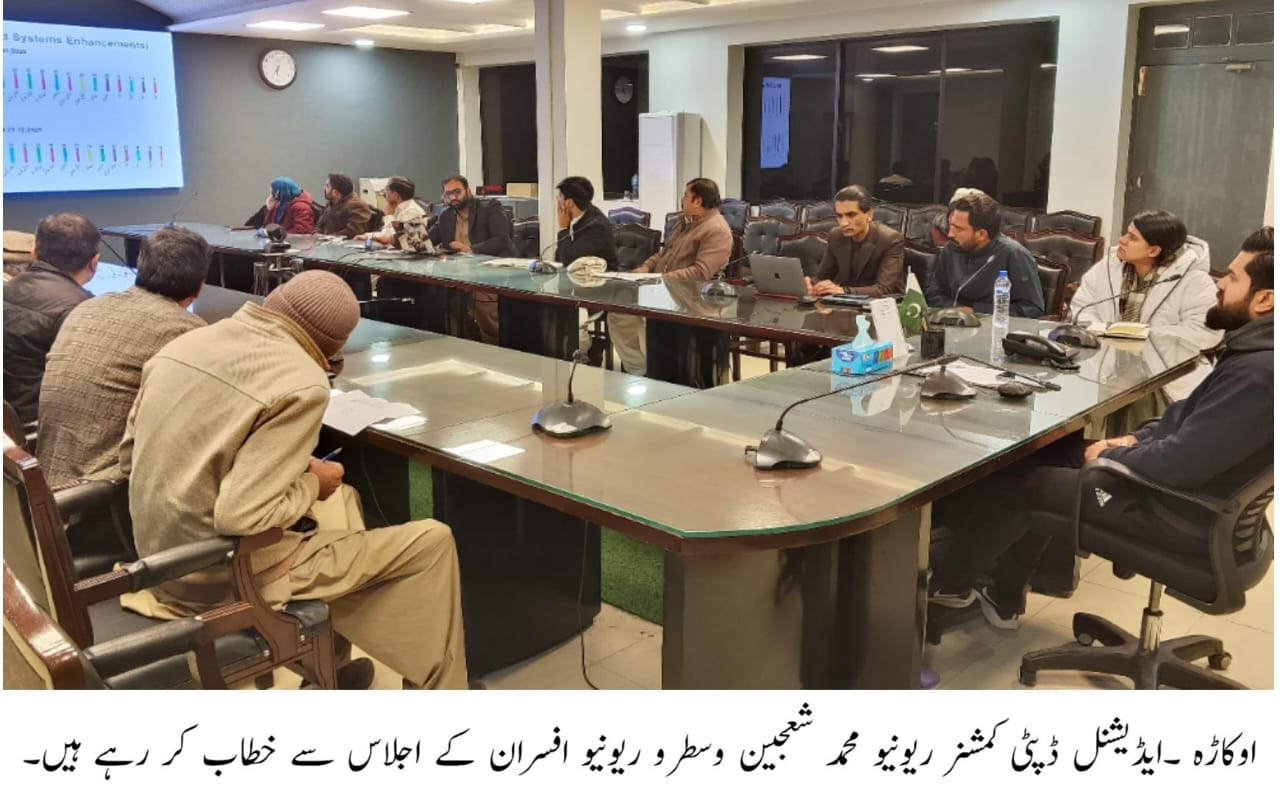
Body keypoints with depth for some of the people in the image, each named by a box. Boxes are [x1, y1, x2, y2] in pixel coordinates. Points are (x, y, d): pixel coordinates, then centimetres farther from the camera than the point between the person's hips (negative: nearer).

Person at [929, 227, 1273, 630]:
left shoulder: (1258, 372, -30)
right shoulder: (1252, 350, 3)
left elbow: (1181, 463, -30)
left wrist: (1112, 456, -13)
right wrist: (1137, 438, 3)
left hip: (1183, 514, -10)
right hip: (1180, 489, 10)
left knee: (1013, 482, -2)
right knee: (1050, 454, 15)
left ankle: (948, 581, 22)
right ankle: (1002, 597, 19)